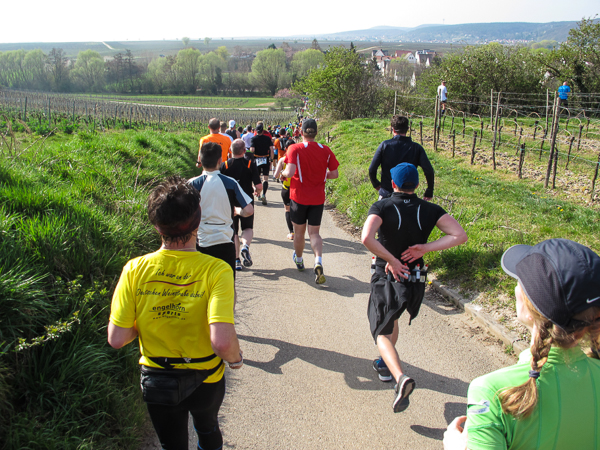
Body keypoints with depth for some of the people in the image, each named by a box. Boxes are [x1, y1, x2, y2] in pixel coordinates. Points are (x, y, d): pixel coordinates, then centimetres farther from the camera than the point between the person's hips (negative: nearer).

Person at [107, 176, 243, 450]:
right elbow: (223, 342, -35)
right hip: (205, 380, 0)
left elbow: (116, 339, -16)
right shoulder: (215, 270, -28)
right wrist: (236, 359, -13)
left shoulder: (135, 270, -20)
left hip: (156, 380, 1)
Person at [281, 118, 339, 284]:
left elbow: (289, 173, -24)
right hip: (318, 198, 2)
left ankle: (299, 260, 37)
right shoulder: (326, 150, -2)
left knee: (299, 231, 16)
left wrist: (283, 173, -2)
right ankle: (318, 261, -17)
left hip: (299, 197, -2)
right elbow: (334, 174, 2)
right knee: (314, 232, 7)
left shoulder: (295, 149, -13)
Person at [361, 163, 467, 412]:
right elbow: (460, 235, -14)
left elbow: (366, 237, -32)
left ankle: (400, 377, -16)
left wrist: (391, 260, -21)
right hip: (416, 281, 5)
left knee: (382, 332, 8)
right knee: (391, 319, 30)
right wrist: (425, 248, -12)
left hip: (387, 279, -4)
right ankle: (385, 365, 46)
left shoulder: (382, 207, -14)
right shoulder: (430, 210, -4)